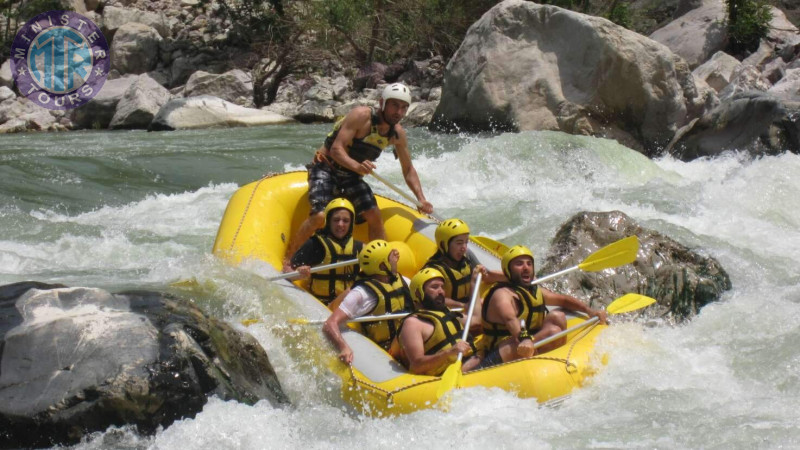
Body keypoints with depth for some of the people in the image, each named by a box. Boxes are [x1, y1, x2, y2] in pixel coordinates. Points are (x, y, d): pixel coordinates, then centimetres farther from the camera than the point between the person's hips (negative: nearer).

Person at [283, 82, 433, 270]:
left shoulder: (398, 134, -2)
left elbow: (408, 170, 10)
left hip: (351, 176, 6)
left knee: (374, 216, -8)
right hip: (326, 169, -6)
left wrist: (421, 198, -3)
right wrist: (357, 166, -48)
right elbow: (336, 149, -29)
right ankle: (286, 261, -14)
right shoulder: (361, 116, -23)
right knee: (319, 216, -25)